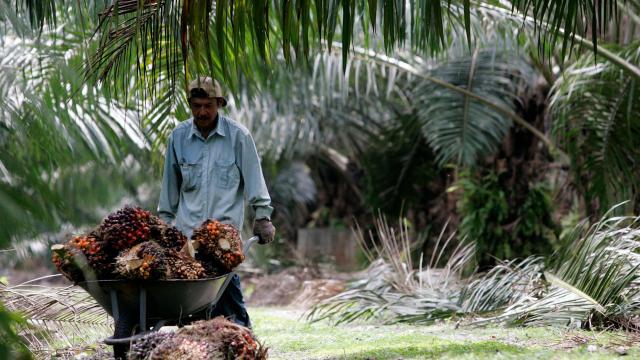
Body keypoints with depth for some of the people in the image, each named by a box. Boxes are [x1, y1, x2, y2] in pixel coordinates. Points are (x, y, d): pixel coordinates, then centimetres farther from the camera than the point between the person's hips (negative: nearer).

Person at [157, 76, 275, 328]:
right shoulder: (179, 136, 7)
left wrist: (263, 215, -1)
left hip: (226, 224, -3)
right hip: (189, 226, 3)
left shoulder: (237, 135, -1)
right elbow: (170, 182, 15)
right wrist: (165, 219, 17)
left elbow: (253, 177, 2)